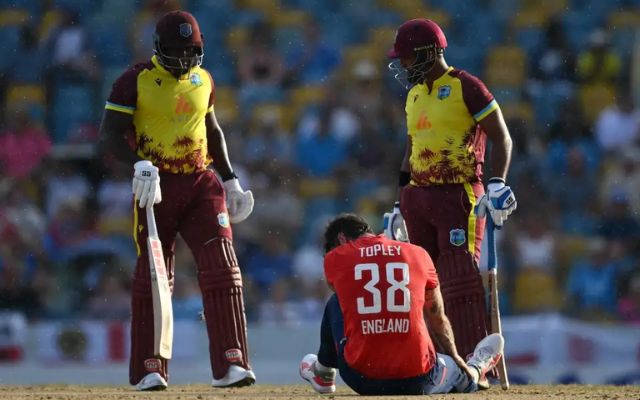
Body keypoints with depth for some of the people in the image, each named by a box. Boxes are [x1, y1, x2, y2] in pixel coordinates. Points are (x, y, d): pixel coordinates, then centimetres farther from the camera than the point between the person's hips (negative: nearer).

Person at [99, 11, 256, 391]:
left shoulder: (203, 80, 10)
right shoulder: (135, 81, -6)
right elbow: (111, 134, -9)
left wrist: (230, 180, 19)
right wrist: (140, 164, -26)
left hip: (202, 184, 4)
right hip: (158, 185, -4)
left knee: (223, 269, -8)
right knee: (152, 277, 0)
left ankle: (230, 365, -9)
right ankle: (149, 370, 9)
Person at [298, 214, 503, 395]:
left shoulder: (335, 259, 5)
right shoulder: (418, 254, 10)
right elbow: (437, 317, 24)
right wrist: (456, 360, 39)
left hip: (361, 380, 0)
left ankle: (323, 374, 48)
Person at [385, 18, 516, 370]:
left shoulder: (465, 87, -6)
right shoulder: (415, 95, 18)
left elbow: (501, 138, -8)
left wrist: (497, 184, -20)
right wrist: (402, 204, 24)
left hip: (458, 194, -8)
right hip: (419, 195, 8)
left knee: (459, 281, -13)